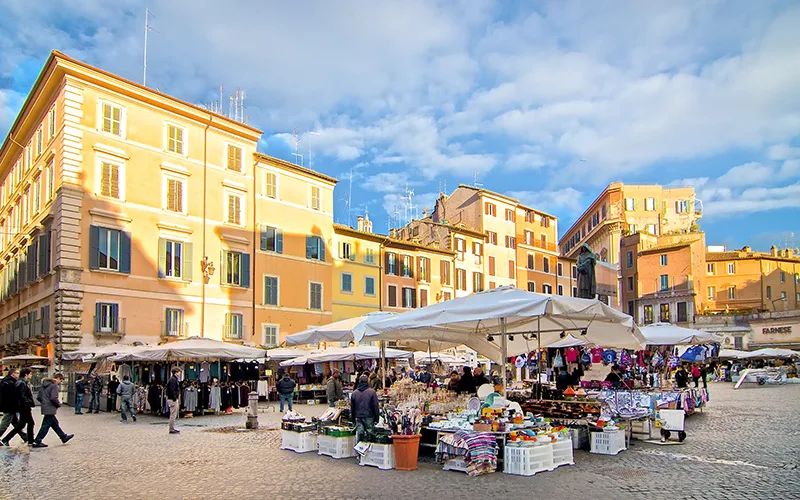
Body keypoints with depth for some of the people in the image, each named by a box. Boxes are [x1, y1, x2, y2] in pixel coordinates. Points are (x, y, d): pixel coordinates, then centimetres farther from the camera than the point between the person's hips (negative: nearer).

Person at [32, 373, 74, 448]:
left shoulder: (45, 384, 12)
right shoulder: (55, 386, -16)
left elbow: (38, 397, 13)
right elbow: (53, 398, -24)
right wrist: (59, 404, -8)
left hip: (45, 407, 10)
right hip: (50, 409, -10)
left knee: (55, 423, 17)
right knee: (46, 425, -1)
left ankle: (64, 437, 27)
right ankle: (37, 442, 4)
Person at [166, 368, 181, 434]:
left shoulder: (175, 379, 16)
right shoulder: (173, 379, -16)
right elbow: (172, 390, -22)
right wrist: (174, 399, -22)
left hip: (173, 399, 11)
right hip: (172, 399, -11)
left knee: (173, 415, 15)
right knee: (173, 414, -6)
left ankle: (172, 428, 22)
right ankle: (171, 429, -2)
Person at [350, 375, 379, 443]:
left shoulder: (354, 393, 6)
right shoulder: (372, 392, -6)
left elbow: (352, 407, 12)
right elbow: (375, 406, -5)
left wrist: (353, 418, 20)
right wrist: (376, 418, 0)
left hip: (358, 417, 3)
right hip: (369, 417, -3)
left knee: (359, 434, 7)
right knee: (369, 433, 2)